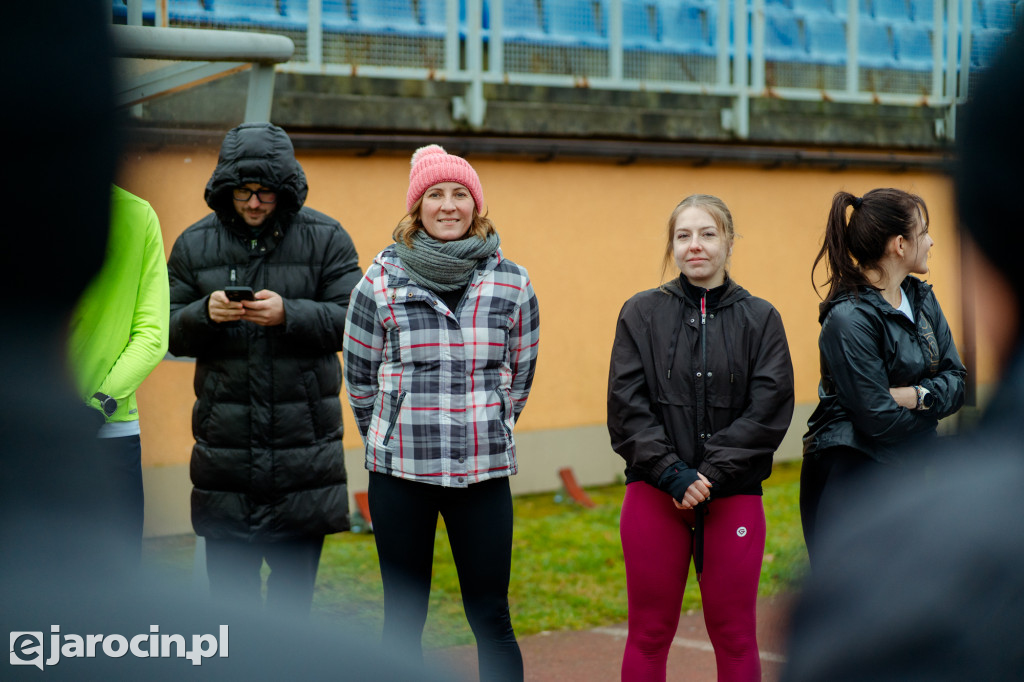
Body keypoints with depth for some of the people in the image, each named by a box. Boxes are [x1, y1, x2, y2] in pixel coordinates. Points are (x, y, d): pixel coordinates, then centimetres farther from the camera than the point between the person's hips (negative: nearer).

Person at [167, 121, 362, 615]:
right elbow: (168, 331, 6)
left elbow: (352, 319, -6)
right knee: (229, 580, 6)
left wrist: (288, 314, -22)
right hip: (225, 442, 1)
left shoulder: (325, 238, 1)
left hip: (303, 444, -1)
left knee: (295, 579, 8)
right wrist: (205, 314, -16)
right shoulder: (194, 245, 7)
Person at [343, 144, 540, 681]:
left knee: (491, 618, 4)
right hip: (399, 473, 0)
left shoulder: (511, 283, 2)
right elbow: (359, 373, 8)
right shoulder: (381, 281, -2)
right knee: (403, 618, 8)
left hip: (484, 472, 1)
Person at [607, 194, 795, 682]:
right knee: (648, 636, 6)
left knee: (735, 637, 7)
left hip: (734, 496, 0)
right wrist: (672, 473, -13)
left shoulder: (760, 319, 4)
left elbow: (771, 408, -4)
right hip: (654, 495, 0)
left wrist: (710, 474, -13)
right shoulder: (642, 313, 4)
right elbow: (626, 406, -3)